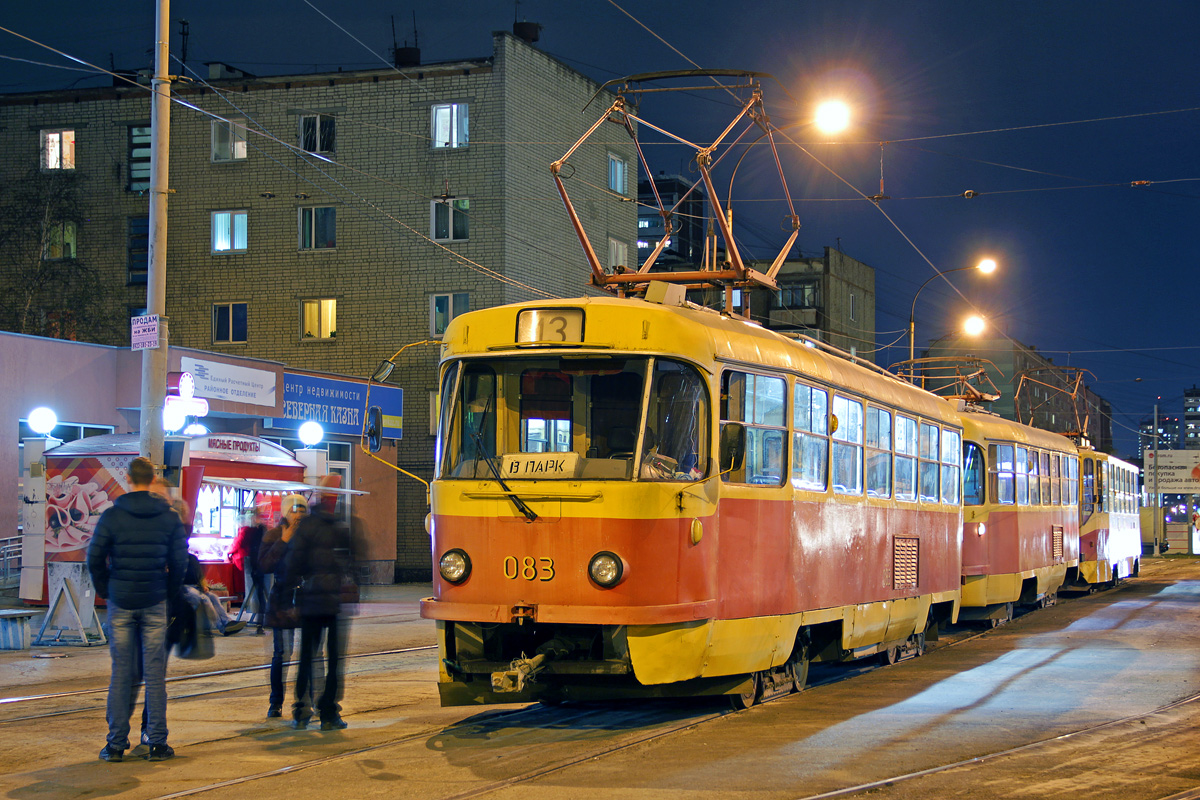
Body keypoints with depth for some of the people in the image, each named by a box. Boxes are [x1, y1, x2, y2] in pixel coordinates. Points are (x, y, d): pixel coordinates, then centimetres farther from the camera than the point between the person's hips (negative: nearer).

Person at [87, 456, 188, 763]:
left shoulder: (112, 516, -4)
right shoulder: (169, 517, 0)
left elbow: (95, 558, -6)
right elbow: (179, 561, -2)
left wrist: (105, 590, 7)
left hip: (120, 603, 0)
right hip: (155, 603, 0)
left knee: (121, 672, 5)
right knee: (155, 673, 3)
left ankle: (116, 743, 5)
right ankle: (157, 743, 3)